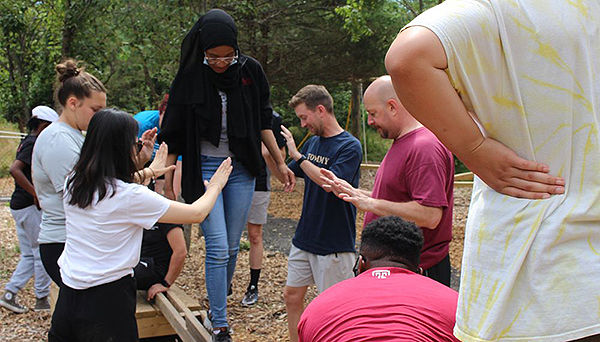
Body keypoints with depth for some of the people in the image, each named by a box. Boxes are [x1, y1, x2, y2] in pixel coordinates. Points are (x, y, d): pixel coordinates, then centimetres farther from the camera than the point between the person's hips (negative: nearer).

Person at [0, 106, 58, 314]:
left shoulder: (27, 142, 15)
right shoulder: (34, 143, -15)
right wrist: (36, 193, -27)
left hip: (19, 206, 10)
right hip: (30, 206, -10)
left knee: (29, 255, 15)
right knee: (42, 253, 1)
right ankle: (42, 300, 10)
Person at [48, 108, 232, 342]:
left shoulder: (74, 182, 0)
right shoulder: (131, 197, -18)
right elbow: (197, 213, -9)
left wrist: (147, 172, 36)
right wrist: (215, 186, 10)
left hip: (67, 297, 7)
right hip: (107, 301, -6)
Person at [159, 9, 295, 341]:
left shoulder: (250, 70, -3)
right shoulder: (189, 77, -8)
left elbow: (263, 122, 9)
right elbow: (173, 137, -3)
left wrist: (280, 163, 10)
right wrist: (167, 185, -2)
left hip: (241, 169, 3)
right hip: (204, 168, -2)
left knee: (231, 247, 10)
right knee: (217, 248, -8)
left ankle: (218, 302, 31)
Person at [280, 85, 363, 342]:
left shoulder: (349, 146, -13)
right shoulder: (312, 143, 9)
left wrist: (297, 155, -23)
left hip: (334, 245, -7)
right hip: (304, 238, 7)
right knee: (292, 296, 12)